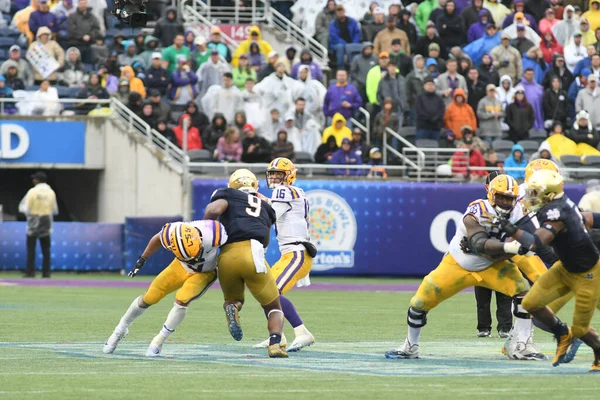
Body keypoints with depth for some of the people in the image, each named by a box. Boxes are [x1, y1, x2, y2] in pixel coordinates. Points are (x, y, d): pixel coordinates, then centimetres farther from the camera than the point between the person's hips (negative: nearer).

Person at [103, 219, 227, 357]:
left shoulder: (212, 235, -43)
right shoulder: (171, 234, -34)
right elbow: (158, 239, -7)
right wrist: (142, 260, 3)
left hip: (204, 273, -2)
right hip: (181, 268, 2)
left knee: (181, 300, -26)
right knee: (148, 298, 2)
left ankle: (159, 341, -8)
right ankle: (121, 329, 27)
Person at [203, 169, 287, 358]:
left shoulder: (228, 196, 16)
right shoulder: (265, 206, 27)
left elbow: (213, 210, -4)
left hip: (226, 258, 0)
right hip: (252, 255, 0)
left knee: (233, 299, 28)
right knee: (274, 308, 15)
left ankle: (232, 307, -10)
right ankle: (275, 343, -15)